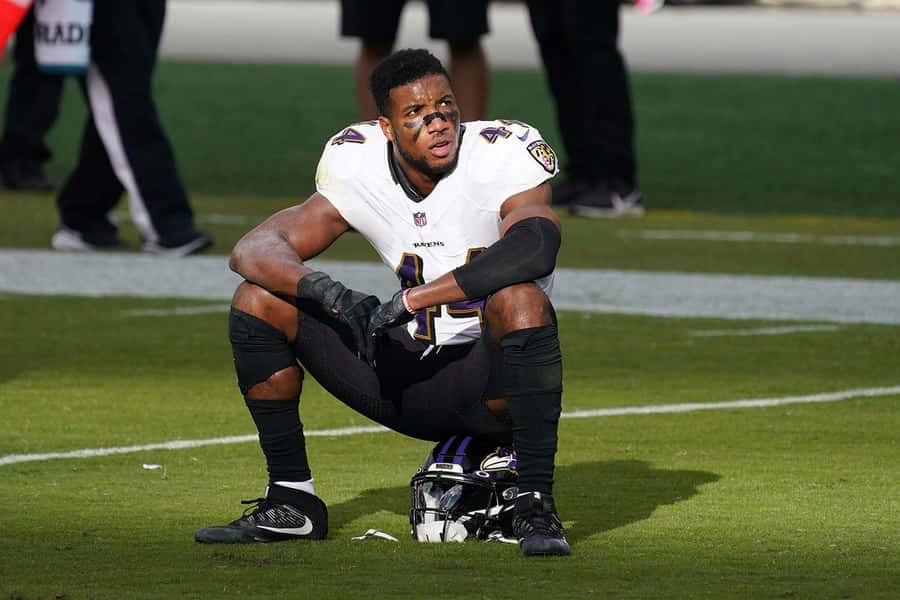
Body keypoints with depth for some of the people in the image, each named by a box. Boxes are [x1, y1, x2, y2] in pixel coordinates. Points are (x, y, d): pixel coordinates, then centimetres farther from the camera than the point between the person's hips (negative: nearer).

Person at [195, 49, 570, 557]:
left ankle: (536, 505, -30)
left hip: (494, 384, -5)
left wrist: (412, 300, -37)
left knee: (519, 300, -37)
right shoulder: (361, 168, -5)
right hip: (413, 376, 5)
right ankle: (291, 502, 1)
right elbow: (254, 250, -8)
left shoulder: (502, 156, -17)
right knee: (259, 300, -5)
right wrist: (325, 290, -30)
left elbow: (534, 248, -37)